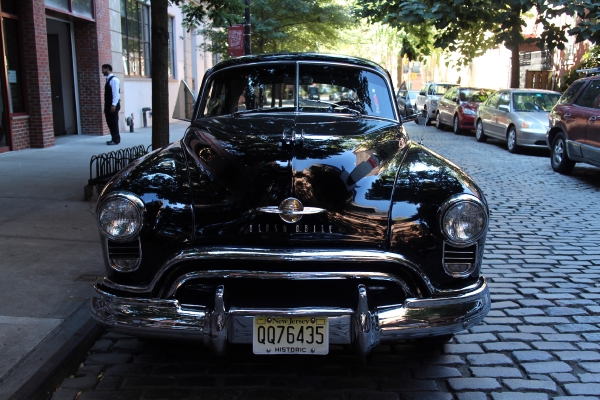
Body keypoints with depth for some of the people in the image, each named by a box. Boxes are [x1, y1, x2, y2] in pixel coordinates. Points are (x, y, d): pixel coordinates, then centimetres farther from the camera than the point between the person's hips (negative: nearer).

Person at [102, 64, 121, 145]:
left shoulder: (114, 79, -11)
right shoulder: (108, 79, 17)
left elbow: (116, 93, -18)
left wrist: (114, 105, -23)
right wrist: (106, 106, 15)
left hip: (113, 105, -9)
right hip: (108, 105, 9)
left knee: (114, 122, -5)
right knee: (110, 122, 10)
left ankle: (116, 140, -1)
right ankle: (114, 138, 16)